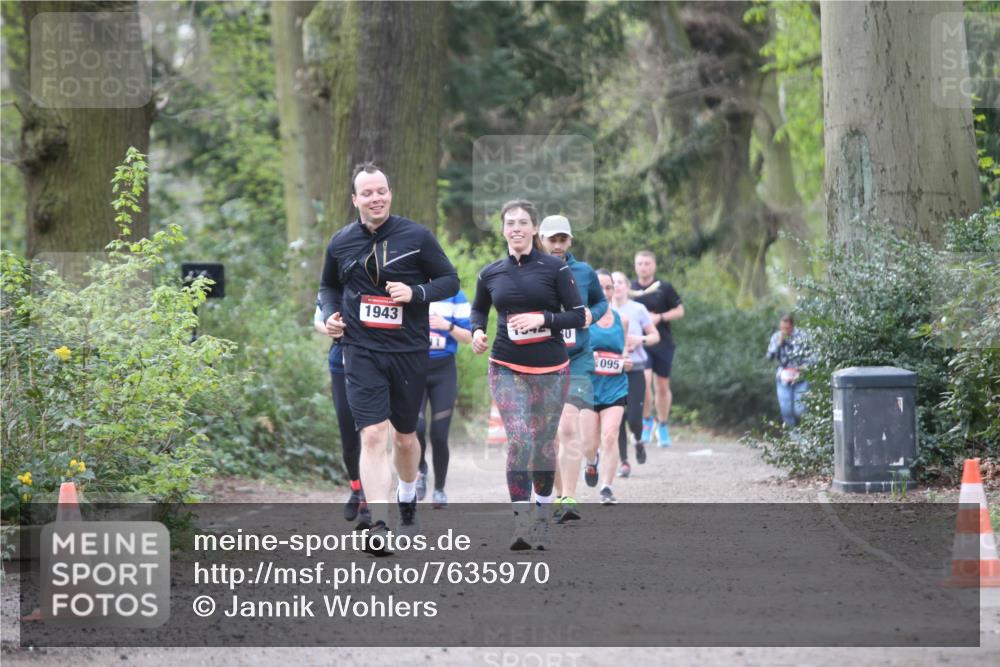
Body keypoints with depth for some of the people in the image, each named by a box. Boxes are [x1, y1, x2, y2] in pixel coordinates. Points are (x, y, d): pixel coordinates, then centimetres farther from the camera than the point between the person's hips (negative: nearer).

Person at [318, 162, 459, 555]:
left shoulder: (416, 237, -4)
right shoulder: (341, 243, 3)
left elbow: (450, 280, 1)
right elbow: (329, 286, 20)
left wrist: (415, 292, -16)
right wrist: (330, 314, 0)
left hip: (409, 350, 0)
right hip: (361, 352, 0)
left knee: (405, 435, 15)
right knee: (373, 435, -14)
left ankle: (408, 502, 43)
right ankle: (379, 529, -19)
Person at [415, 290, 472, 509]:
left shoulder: (455, 296, 2)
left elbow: (468, 337, 2)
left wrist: (448, 326, -17)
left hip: (443, 370, 0)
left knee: (439, 435, -4)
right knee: (416, 426, -19)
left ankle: (439, 489, 13)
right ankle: (420, 470, 11)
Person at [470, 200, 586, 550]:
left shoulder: (554, 268, -2)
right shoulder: (490, 274, 6)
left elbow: (578, 316, -2)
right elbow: (479, 309, 24)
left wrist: (544, 319, -16)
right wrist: (477, 331, 3)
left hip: (550, 369, 0)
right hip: (507, 368, 0)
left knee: (544, 443, 8)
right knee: (519, 439, -17)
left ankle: (542, 519, 25)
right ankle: (521, 522, -18)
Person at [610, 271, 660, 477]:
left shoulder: (638, 309, 1)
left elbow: (655, 336, 7)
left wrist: (640, 340, -12)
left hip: (634, 369, -1)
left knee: (634, 417, -9)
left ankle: (638, 440, 25)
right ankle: (623, 461, 8)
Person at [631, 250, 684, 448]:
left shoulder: (664, 287, -1)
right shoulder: (630, 289, 3)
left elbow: (680, 310, 3)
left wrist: (659, 317, -12)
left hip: (662, 342, 0)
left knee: (662, 386, 6)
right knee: (644, 381, -18)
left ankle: (663, 426, 24)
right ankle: (646, 421, 2)